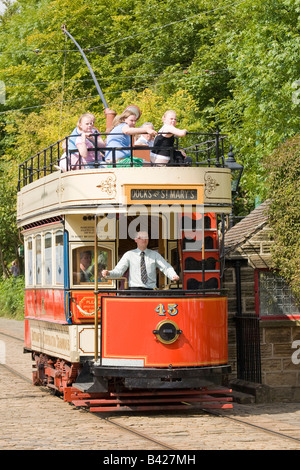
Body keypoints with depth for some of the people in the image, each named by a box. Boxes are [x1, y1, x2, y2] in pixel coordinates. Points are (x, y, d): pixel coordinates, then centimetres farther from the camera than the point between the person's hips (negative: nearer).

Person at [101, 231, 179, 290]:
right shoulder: (129, 255, 12)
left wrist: (173, 276, -16)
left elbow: (166, 268, 6)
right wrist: (108, 273, -18)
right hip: (134, 289, -1)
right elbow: (118, 270, 4)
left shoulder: (154, 255, 15)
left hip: (150, 290, 1)